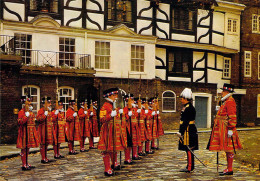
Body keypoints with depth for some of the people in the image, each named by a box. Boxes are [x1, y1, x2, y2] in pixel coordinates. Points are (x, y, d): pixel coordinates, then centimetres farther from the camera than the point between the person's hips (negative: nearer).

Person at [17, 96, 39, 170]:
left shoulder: (30, 112, 16)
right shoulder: (21, 112, -10)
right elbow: (20, 122, -20)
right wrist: (26, 116, -29)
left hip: (30, 133, 9)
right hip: (25, 133, -9)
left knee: (27, 148, 13)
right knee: (24, 148, -4)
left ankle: (27, 163, 20)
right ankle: (24, 165, 0)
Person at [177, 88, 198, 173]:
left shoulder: (189, 108, -17)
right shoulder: (186, 107, 16)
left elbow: (186, 122, -21)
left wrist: (181, 132, -19)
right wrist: (180, 131, 18)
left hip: (188, 131, -10)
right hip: (187, 131, 10)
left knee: (189, 149, -5)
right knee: (188, 149, 13)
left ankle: (190, 168, 0)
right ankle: (189, 166, 20)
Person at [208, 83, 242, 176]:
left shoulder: (230, 102, -14)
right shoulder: (226, 102, 19)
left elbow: (232, 117, -20)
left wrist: (230, 129, -23)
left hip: (226, 129, -10)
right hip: (222, 130, 10)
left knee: (228, 149, -6)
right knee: (227, 149, 12)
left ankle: (229, 169, -1)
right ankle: (229, 169, 17)